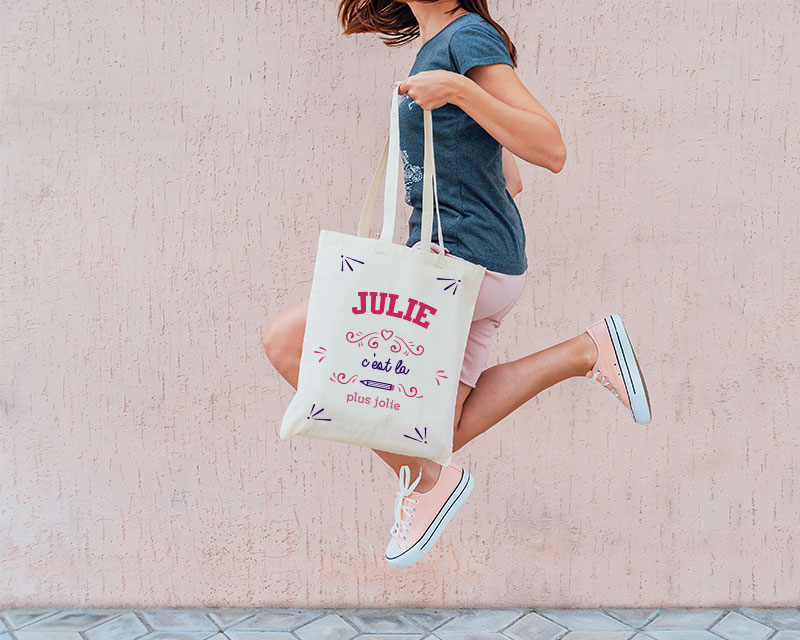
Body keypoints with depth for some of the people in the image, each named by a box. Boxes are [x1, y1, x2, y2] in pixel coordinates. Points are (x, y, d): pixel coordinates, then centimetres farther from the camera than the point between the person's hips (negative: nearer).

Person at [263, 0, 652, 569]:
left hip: (463, 261, -10)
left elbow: (551, 150, -19)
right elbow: (509, 181, 22)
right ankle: (586, 352, 9)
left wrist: (458, 90, -26)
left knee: (286, 342, -10)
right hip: (472, 267, 10)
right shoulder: (435, 48, 19)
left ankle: (425, 482, -2)